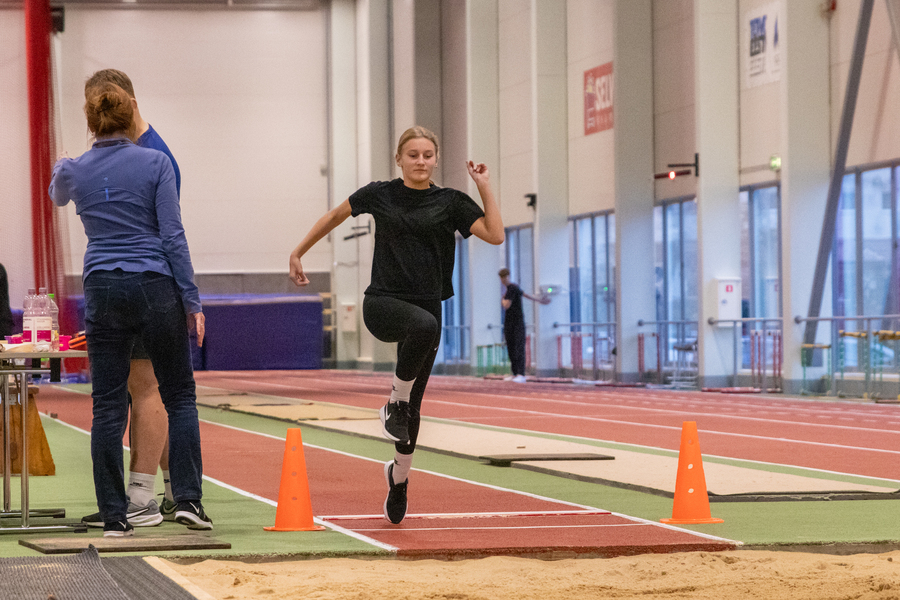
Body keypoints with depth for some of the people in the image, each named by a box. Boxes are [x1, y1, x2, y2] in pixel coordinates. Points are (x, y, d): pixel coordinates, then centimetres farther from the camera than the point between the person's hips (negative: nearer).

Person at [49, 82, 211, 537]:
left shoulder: (75, 172, 4)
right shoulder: (155, 163, -4)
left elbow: (57, 196, 30)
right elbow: (172, 235, -8)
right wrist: (192, 300, -4)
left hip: (102, 291, 2)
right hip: (155, 288, -2)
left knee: (108, 406, 5)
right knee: (179, 396, 9)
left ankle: (114, 516, 4)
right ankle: (187, 498, -1)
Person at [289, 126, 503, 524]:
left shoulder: (449, 202, 4)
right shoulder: (379, 195, 4)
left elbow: (495, 235, -6)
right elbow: (335, 216, 20)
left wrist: (485, 187, -6)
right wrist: (298, 252, 23)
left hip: (425, 306, 2)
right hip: (382, 302, -2)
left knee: (412, 406, 5)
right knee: (424, 325, -39)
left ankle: (399, 476, 30)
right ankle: (395, 402, -19)